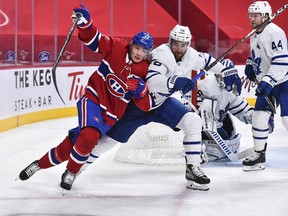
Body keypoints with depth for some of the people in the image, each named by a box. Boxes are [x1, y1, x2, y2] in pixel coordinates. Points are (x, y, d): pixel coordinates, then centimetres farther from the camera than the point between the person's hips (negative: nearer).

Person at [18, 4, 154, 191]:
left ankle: (41, 164, 18)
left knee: (73, 143, -6)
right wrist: (84, 21, -21)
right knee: (89, 136, -26)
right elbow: (93, 39, -3)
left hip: (111, 114, 2)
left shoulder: (146, 72, -3)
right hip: (93, 98, -2)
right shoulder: (117, 47, -6)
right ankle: (71, 171, -1)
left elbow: (146, 104, -3)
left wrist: (141, 91, -25)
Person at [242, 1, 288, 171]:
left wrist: (268, 82, -30)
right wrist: (250, 65, 9)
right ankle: (259, 155, 15)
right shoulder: (254, 35, 10)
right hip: (266, 83, 9)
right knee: (259, 117, 6)